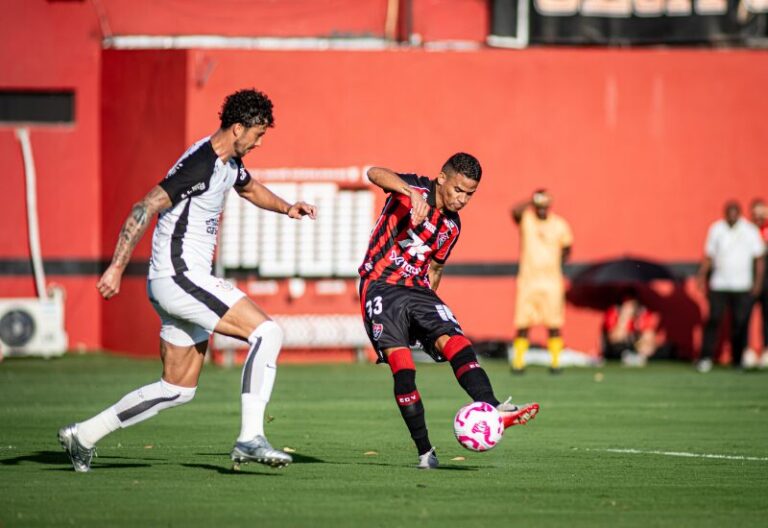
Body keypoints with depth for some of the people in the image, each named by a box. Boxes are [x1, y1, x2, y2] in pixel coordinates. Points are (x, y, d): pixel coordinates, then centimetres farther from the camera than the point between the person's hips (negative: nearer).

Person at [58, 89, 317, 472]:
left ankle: (84, 435, 19)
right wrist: (117, 268, -25)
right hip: (179, 277, -11)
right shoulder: (200, 166, -18)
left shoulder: (229, 162, 13)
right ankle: (250, 438, -24)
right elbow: (145, 208, -22)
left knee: (178, 389, 13)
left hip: (185, 282, 11)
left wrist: (286, 207, 17)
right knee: (267, 332, -18)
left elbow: (249, 188, 36)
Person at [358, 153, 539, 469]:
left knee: (457, 343, -19)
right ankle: (424, 451, -13)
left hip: (417, 289, 6)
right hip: (381, 286, -6)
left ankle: (493, 410, -34)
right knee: (402, 367, -17)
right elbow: (375, 174, -28)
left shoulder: (451, 226, 12)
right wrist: (412, 193, -45)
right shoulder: (416, 189, -8)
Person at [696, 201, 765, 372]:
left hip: (742, 287, 0)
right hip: (719, 285, 0)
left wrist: (758, 281, -2)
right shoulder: (716, 229, 7)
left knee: (740, 323, -2)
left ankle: (738, 361, 6)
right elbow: (708, 255, 10)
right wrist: (702, 276, 1)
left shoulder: (751, 231, 5)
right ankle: (705, 358, -7)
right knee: (714, 318, -10)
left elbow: (758, 258, 7)